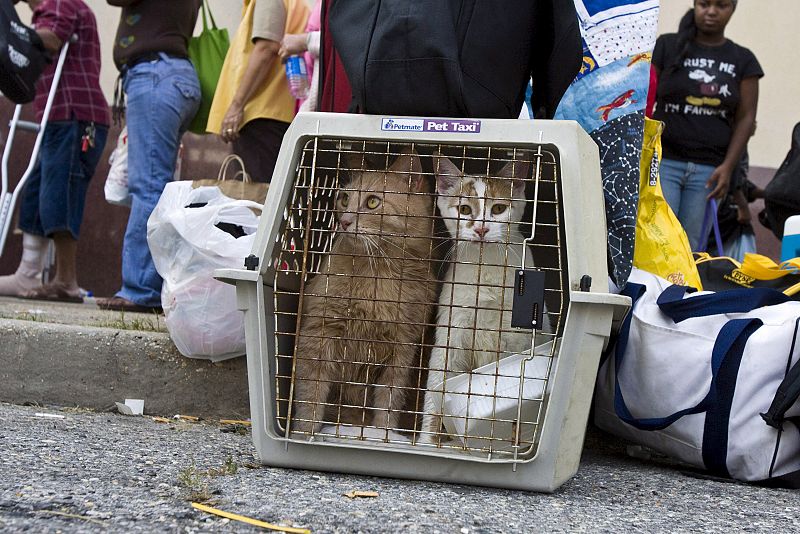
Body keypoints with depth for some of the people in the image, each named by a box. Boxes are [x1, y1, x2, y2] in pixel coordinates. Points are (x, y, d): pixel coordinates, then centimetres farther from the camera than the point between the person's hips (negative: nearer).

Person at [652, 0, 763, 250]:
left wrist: (728, 166, -5)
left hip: (709, 170, 2)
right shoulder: (667, 46, 6)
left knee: (690, 246, -1)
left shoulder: (742, 60, 10)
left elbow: (745, 118, 7)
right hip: (664, 162, -2)